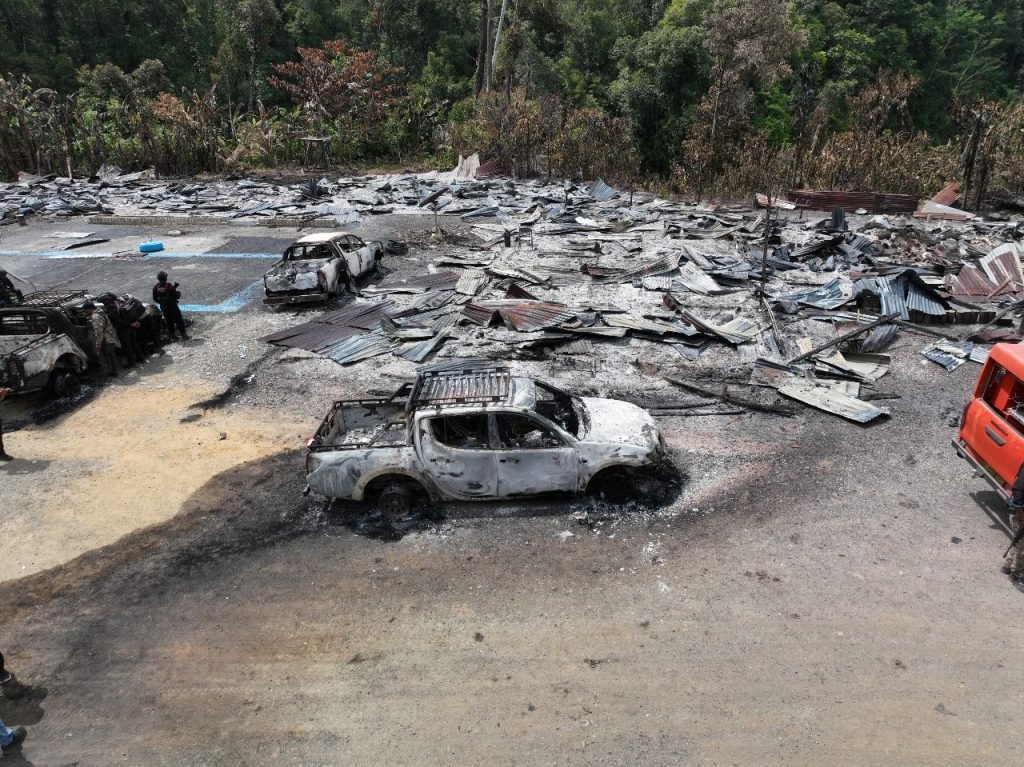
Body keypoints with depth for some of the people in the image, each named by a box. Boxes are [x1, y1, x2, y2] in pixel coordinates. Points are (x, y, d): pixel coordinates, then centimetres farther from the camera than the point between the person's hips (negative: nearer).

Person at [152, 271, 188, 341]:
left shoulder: (156, 287, -8)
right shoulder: (169, 286, -22)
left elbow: (155, 298, 2)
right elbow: (176, 296, -15)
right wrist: (179, 292, 6)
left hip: (163, 307, 4)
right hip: (172, 305, -4)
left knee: (169, 321, 16)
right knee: (179, 320, 9)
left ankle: (173, 336, 21)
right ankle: (183, 334, 13)